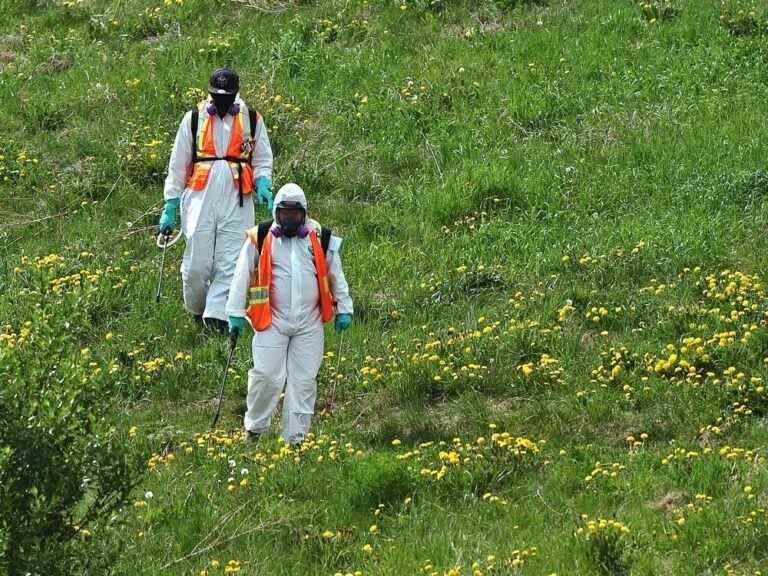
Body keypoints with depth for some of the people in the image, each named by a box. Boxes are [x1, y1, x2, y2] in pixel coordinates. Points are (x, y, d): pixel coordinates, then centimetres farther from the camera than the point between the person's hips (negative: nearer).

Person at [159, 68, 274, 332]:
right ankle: (197, 310, 18)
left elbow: (262, 161, 18)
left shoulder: (252, 119, 9)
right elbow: (178, 167, 11)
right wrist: (170, 207, 8)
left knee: (230, 263, -10)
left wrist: (263, 186, -4)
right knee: (197, 264, -5)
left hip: (237, 201, 0)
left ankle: (217, 316, -10)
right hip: (201, 199, 0)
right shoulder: (194, 119, 7)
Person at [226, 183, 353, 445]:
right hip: (272, 322, -2)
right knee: (267, 376, -8)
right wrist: (235, 313, 1)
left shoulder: (321, 239, 6)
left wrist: (344, 310, 17)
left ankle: (296, 438, 9)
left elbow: (336, 276, 16)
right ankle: (254, 429, 10)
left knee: (304, 381, 2)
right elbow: (241, 277, 3)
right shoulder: (259, 239, -1)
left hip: (309, 323, 2)